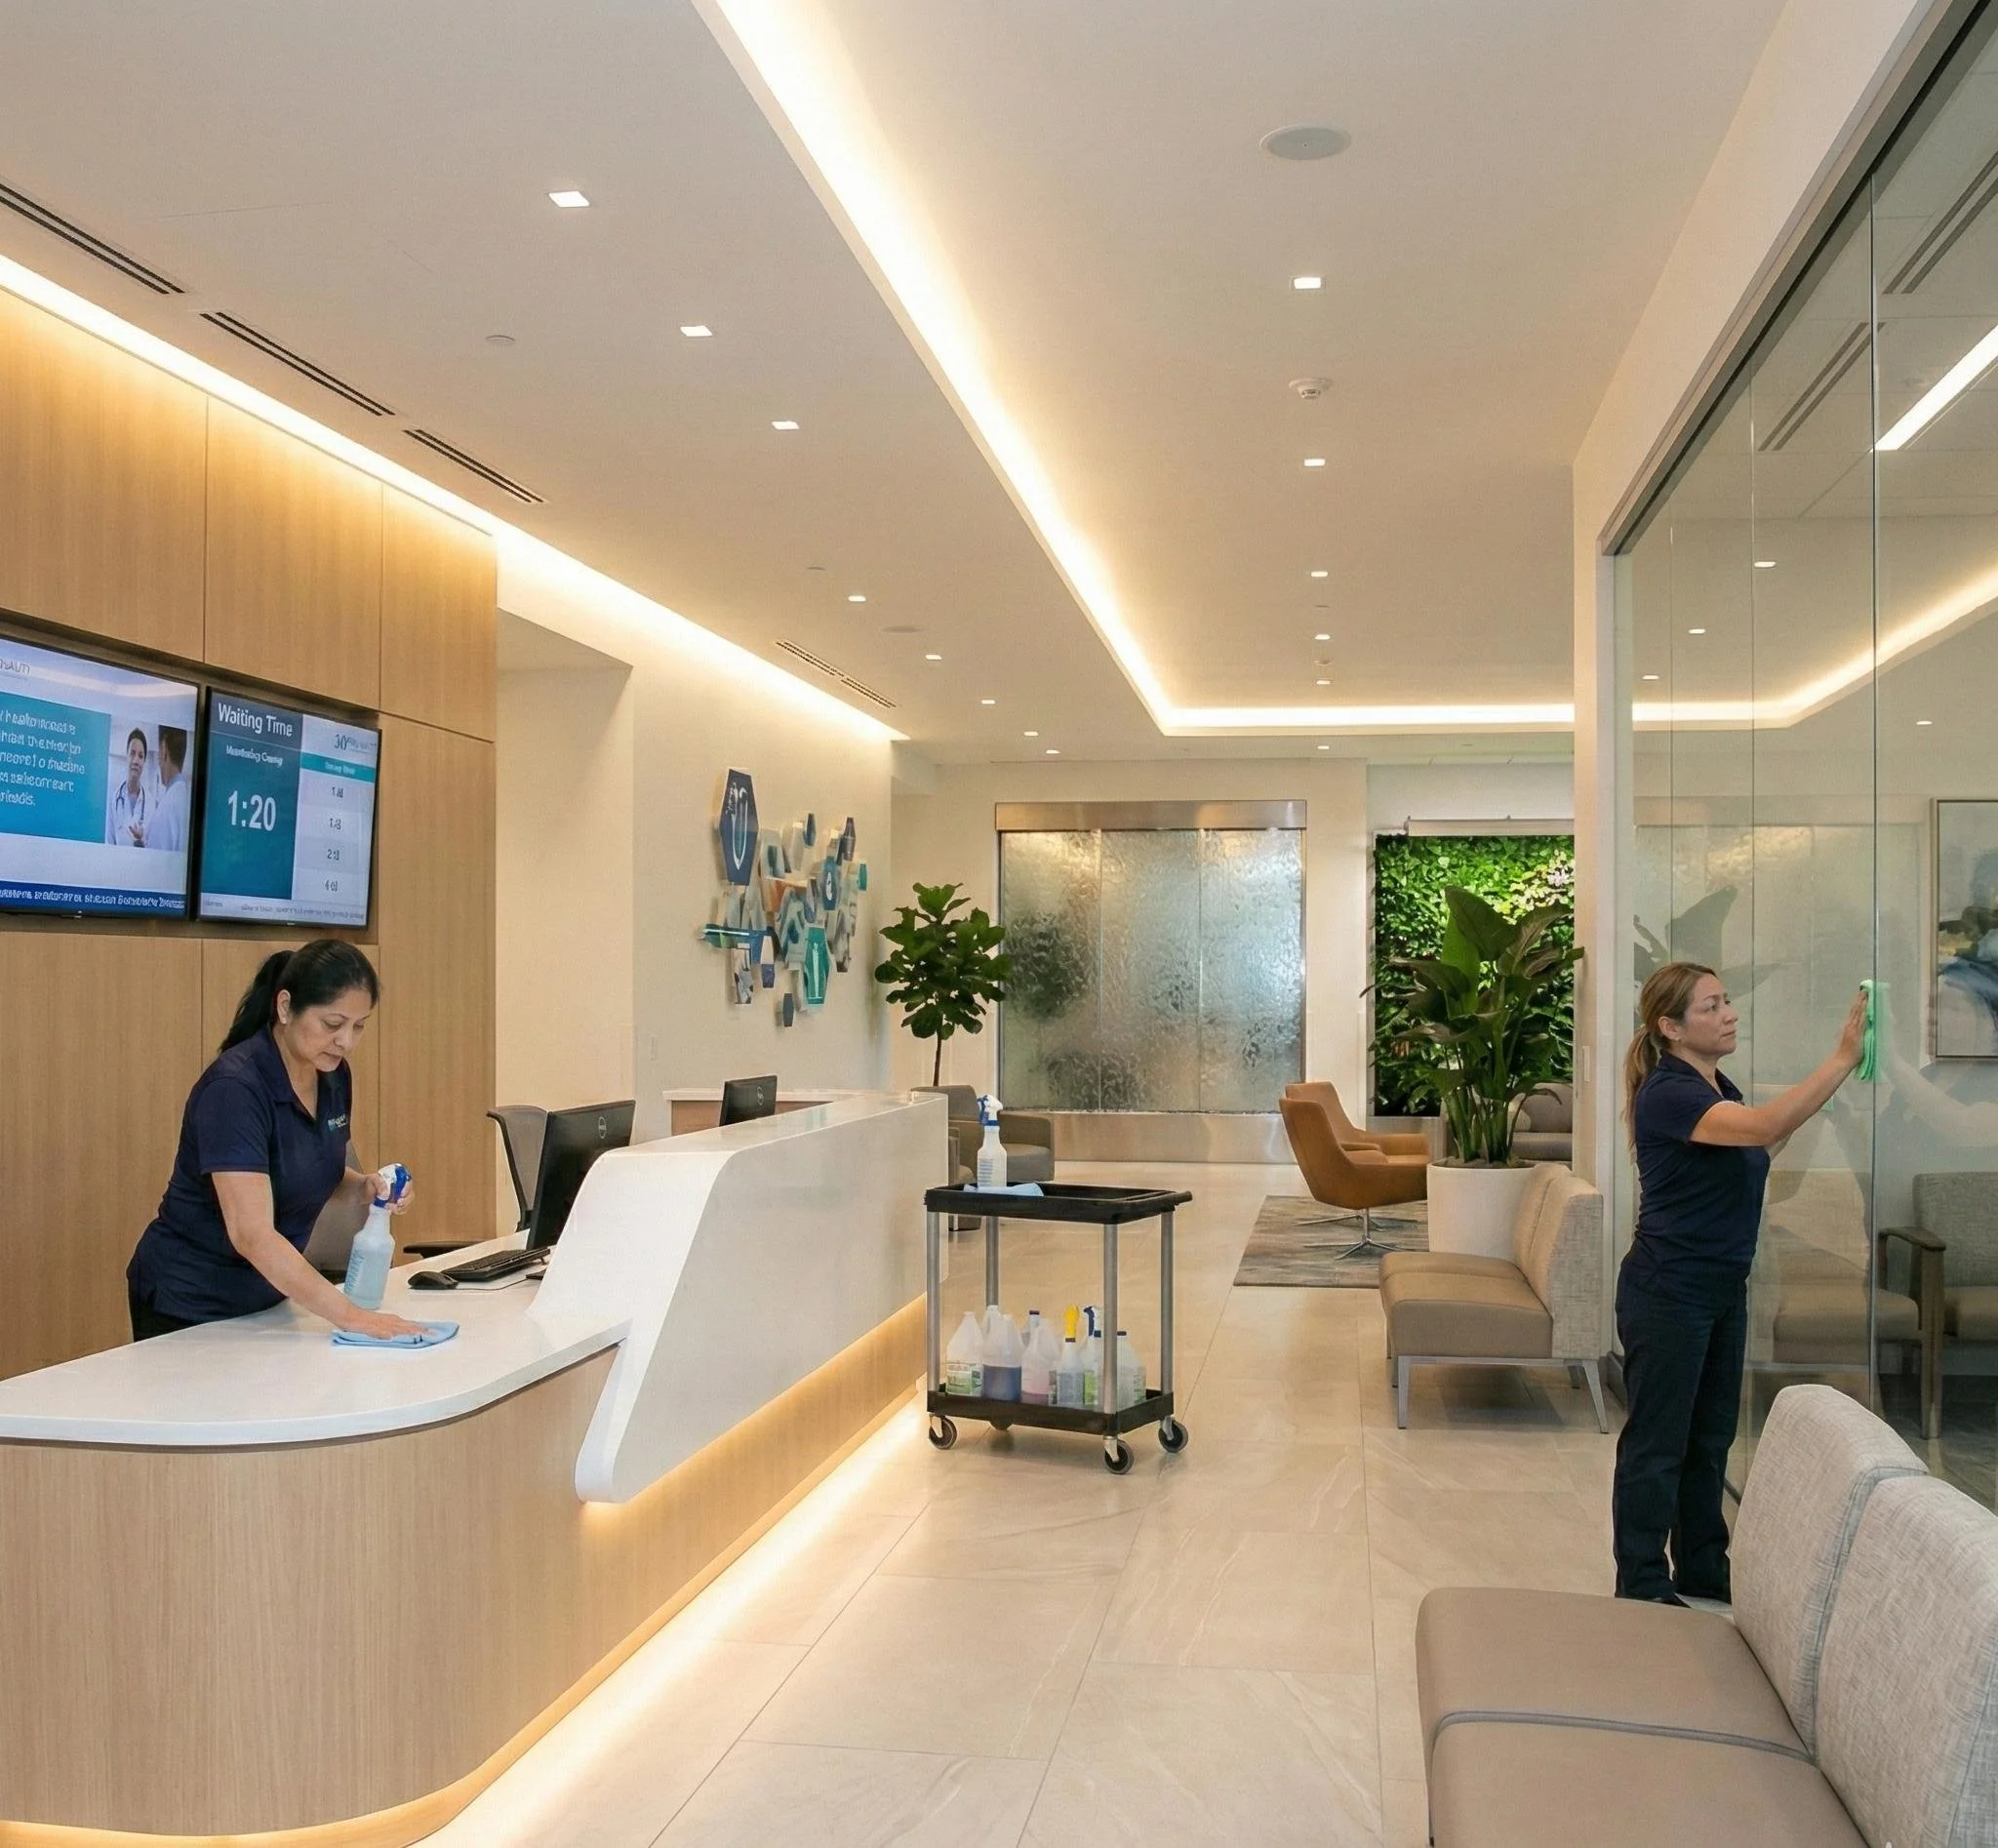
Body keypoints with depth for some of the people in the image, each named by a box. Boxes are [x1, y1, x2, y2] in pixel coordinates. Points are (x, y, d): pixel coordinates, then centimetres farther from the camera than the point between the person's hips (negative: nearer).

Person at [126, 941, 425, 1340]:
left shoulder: (334, 1076, -4)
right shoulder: (234, 1087, -27)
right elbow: (252, 1233, -35)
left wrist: (365, 1188, -9)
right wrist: (348, 1314, -39)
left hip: (265, 1296, 7)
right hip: (188, 1308, -7)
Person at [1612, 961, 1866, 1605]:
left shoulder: (1719, 1088, 9)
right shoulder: (1669, 1093, -21)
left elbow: (1752, 1151, 23)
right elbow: (1763, 1126, -37)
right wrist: (1843, 1058, -38)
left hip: (1723, 1288, 9)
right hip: (1668, 1292, -9)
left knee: (1711, 1436, 18)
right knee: (1657, 1442, 2)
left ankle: (1703, 1570, 32)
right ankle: (1642, 1587, 13)